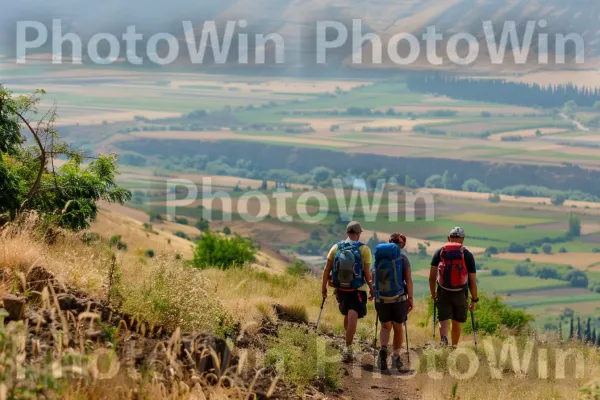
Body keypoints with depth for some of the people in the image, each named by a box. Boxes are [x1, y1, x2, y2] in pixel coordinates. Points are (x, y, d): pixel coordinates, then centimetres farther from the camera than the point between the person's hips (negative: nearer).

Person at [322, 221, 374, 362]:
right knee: (353, 317, -9)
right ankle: (347, 348, -22)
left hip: (340, 288, 4)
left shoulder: (336, 248, 1)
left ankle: (348, 343, 37)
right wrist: (372, 289, 2)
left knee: (347, 316, 23)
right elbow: (367, 273, -10)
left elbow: (327, 269, 0)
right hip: (357, 290, -4)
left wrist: (324, 287, 9)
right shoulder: (364, 249, -8)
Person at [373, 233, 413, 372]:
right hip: (399, 298, -2)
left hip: (381, 298, 2)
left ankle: (383, 349, -16)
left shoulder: (379, 257, 2)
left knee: (385, 326, 12)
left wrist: (375, 293, 24)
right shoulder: (403, 258, -5)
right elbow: (408, 279, -10)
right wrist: (410, 298, -5)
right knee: (398, 327, 14)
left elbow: (373, 277, 9)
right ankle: (396, 357, 20)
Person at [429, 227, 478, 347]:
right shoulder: (467, 255, -1)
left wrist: (433, 294, 10)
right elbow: (473, 281, -1)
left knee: (443, 321, -2)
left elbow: (432, 276, -1)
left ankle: (444, 338, -30)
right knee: (457, 323, 15)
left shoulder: (439, 253, 2)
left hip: (443, 293, 0)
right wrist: (474, 299, 7)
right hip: (460, 294, 0)